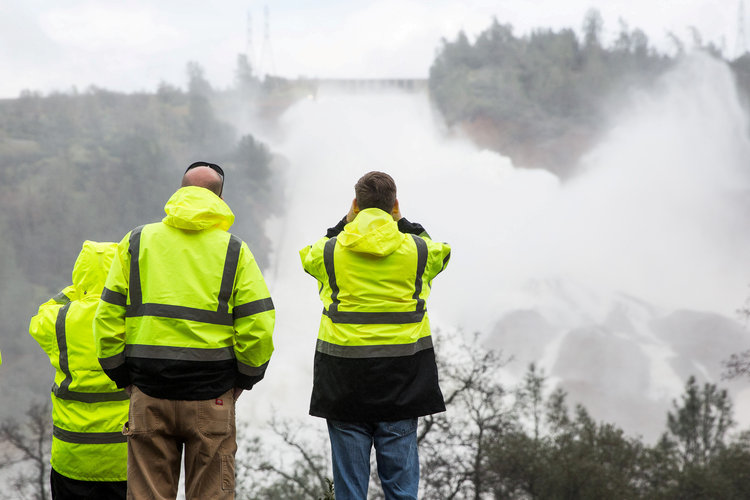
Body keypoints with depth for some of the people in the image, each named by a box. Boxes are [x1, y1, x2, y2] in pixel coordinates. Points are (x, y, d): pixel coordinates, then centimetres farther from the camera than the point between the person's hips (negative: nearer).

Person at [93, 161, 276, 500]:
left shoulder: (136, 242, 6)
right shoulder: (233, 250, 2)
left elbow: (107, 319, 3)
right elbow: (258, 326, -5)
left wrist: (122, 376, 12)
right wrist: (244, 378, 9)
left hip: (149, 395, 1)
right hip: (211, 396, -1)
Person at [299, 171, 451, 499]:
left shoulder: (329, 251, -3)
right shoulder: (417, 249, -2)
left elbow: (309, 258, 20)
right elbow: (440, 253, 21)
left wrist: (346, 223, 17)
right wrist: (401, 223, 21)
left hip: (344, 374, 0)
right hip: (401, 373, 0)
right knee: (401, 474, 5)